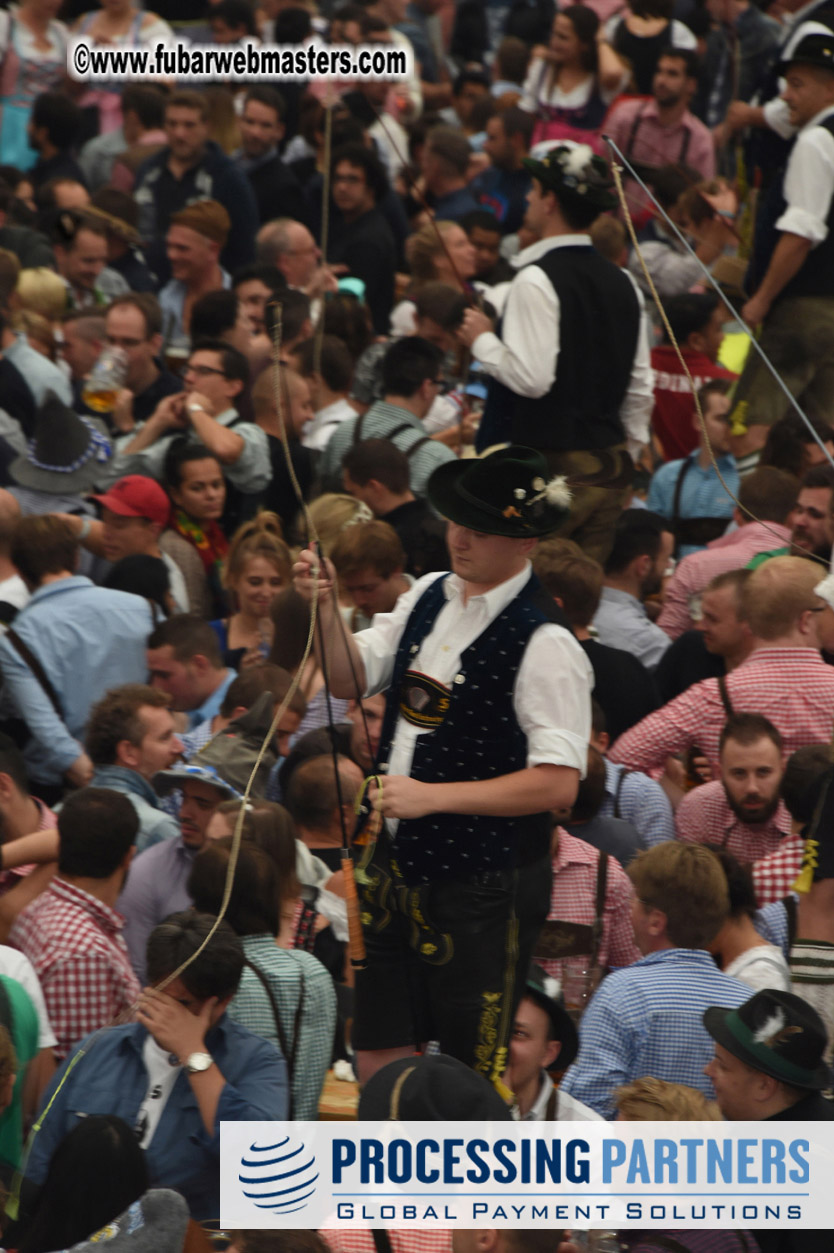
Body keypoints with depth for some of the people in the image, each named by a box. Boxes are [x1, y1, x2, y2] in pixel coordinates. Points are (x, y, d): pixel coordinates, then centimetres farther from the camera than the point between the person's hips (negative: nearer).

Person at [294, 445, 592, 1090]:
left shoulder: (545, 645, -18)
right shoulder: (429, 596, 6)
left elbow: (557, 784, -21)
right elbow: (351, 677, 11)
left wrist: (433, 795, -22)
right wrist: (326, 608, -8)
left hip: (483, 884, -7)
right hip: (399, 863, 7)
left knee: (474, 1074, 1)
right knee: (380, 1053, 12)